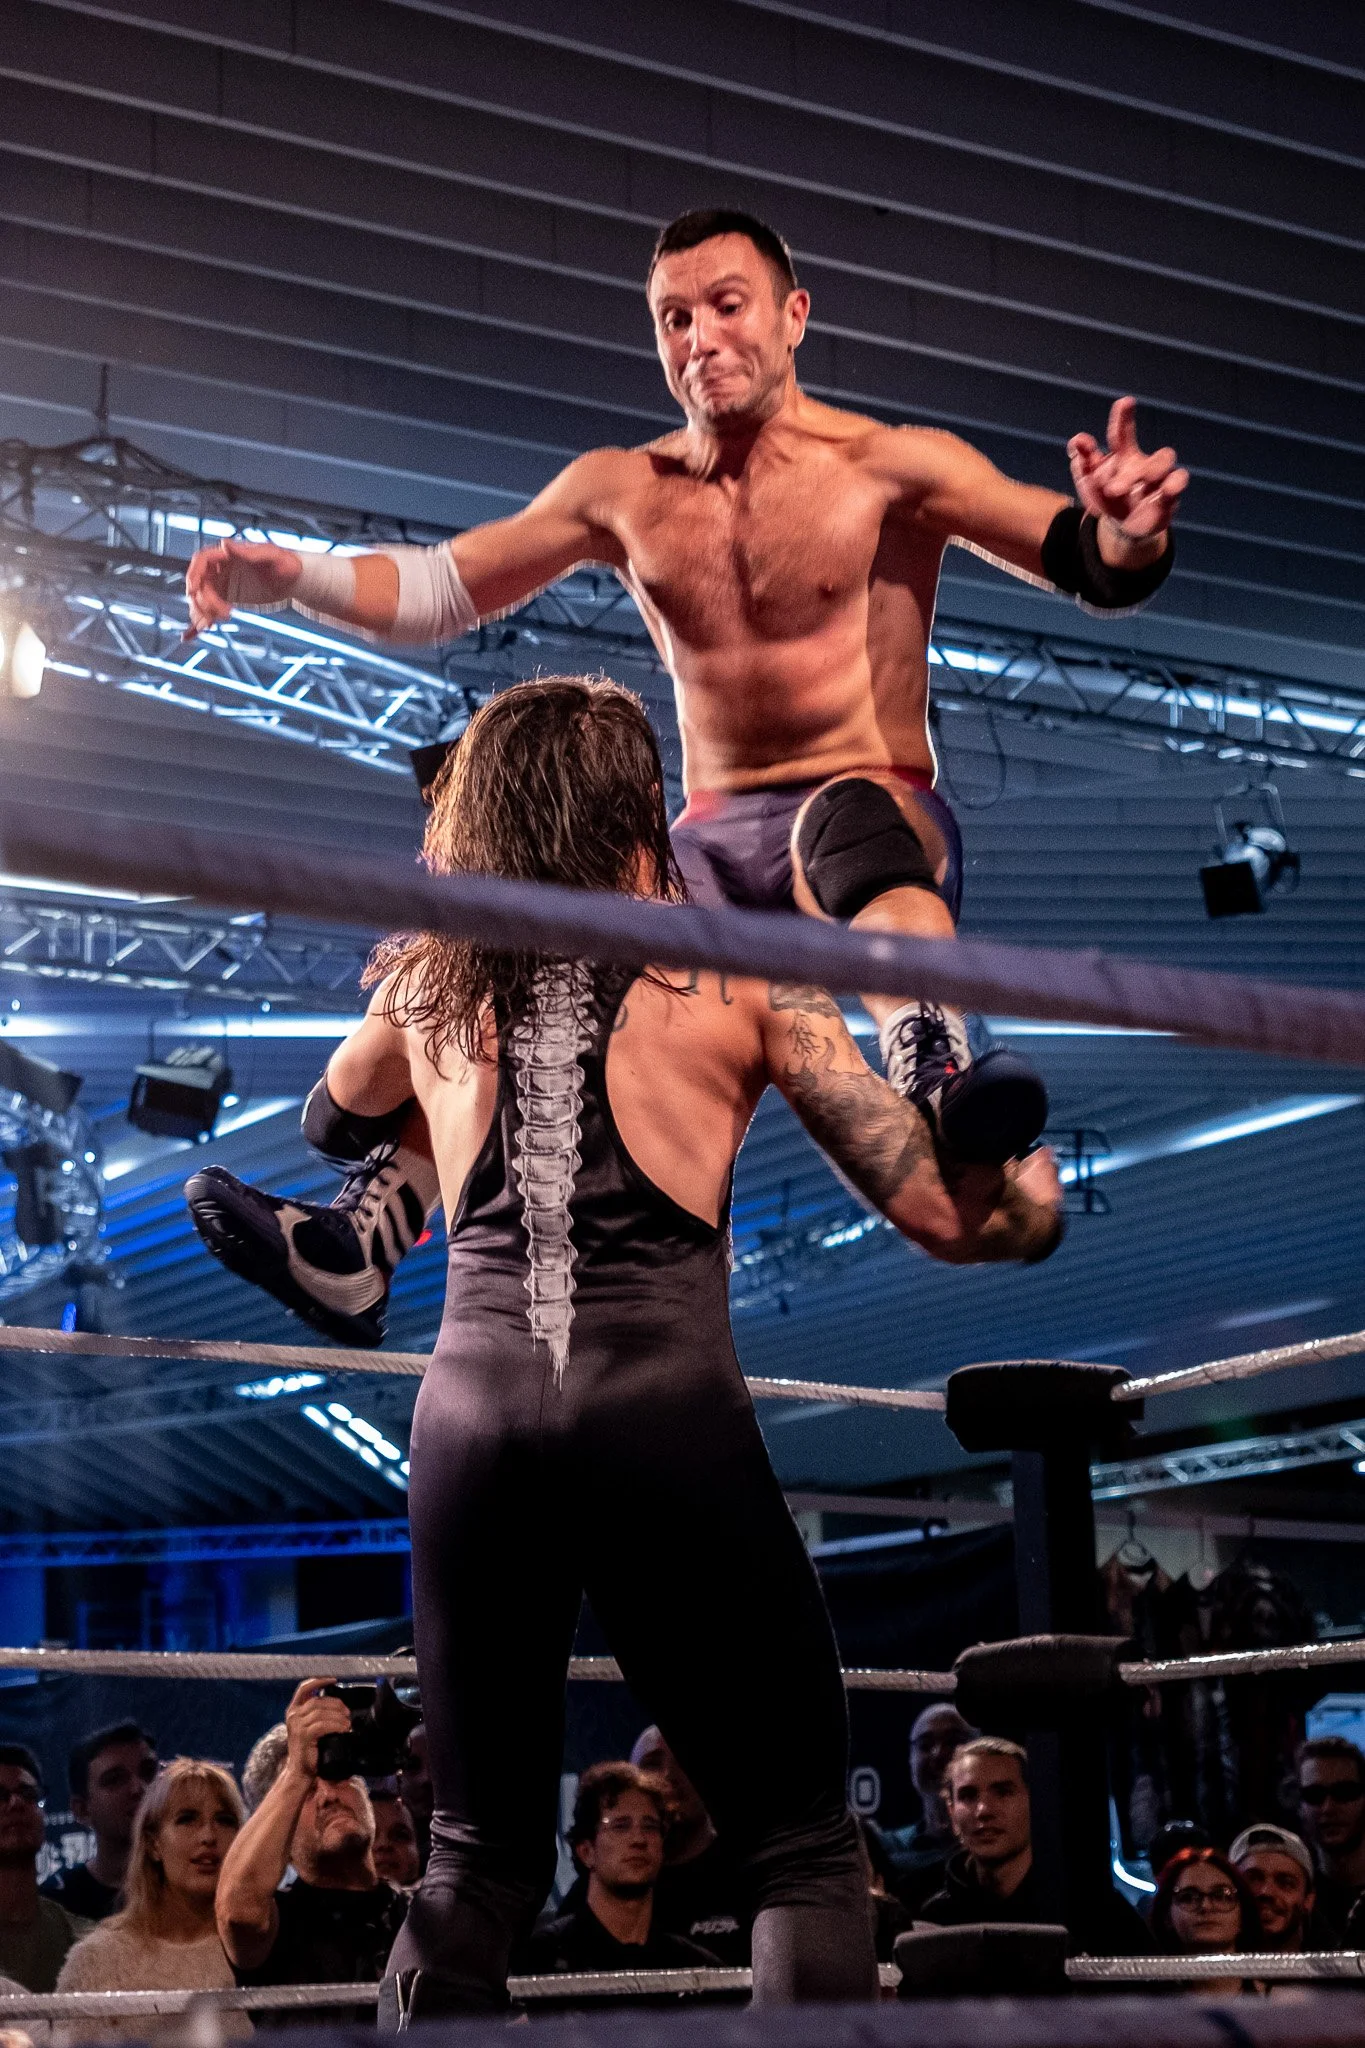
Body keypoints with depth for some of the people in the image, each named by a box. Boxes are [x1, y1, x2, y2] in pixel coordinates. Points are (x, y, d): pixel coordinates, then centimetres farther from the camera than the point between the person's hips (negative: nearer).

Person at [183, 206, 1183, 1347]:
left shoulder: (889, 468, -1)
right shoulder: (625, 492, 12)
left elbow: (1095, 570, -8)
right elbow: (437, 590, 16)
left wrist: (1126, 531, -33)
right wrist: (288, 577, -1)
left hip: (881, 822, -4)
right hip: (714, 848, 5)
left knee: (845, 821, -40)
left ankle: (937, 1076, -67)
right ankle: (359, 1252, -18)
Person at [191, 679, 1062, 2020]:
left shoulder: (430, 982, 15)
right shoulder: (742, 968, 6)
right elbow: (935, 1210, 5)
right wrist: (1040, 1201, 25)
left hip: (471, 1411, 4)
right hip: (664, 1409, -3)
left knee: (477, 1855, 17)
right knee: (801, 1845, 6)